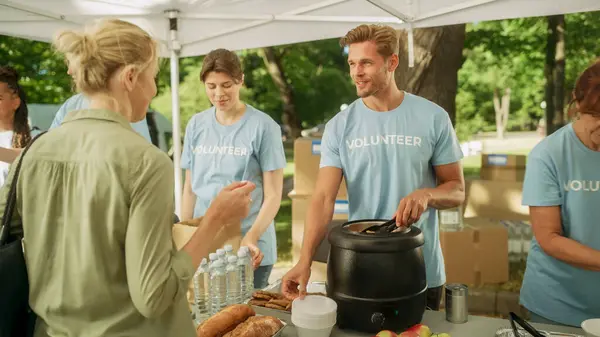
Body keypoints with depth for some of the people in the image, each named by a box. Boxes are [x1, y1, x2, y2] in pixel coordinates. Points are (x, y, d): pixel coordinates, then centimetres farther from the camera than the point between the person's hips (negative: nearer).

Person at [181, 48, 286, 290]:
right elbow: (190, 189, 10)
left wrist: (251, 238, -20)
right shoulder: (196, 125, 4)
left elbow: (273, 195, -8)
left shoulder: (263, 126, -8)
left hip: (249, 246, -3)